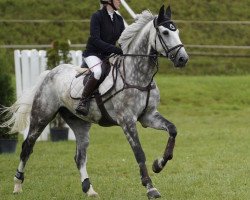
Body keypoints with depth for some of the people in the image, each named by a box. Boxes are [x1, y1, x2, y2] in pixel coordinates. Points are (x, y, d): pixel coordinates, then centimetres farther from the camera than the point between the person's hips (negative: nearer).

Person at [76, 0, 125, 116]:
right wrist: (116, 50, -29)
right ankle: (83, 102, -27)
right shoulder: (97, 16, -12)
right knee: (98, 72, -36)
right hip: (93, 53, -7)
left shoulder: (119, 19, 7)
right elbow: (96, 40, -21)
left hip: (109, 56, 7)